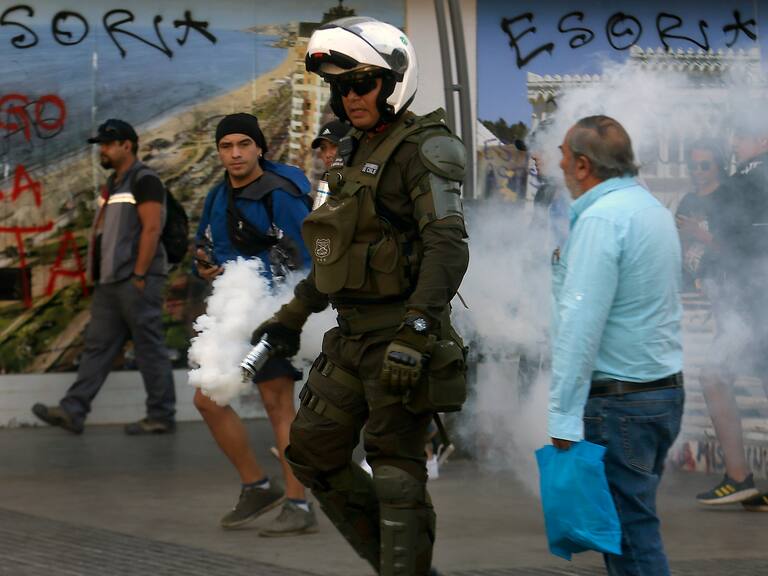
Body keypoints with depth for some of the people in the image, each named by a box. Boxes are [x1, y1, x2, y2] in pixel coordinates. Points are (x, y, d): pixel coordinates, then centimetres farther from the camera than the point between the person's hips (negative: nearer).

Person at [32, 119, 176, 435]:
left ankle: (161, 417, 1)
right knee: (97, 347, 4)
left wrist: (139, 276, -19)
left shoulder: (144, 180, -8)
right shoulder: (115, 184, 20)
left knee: (150, 349, -4)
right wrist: (99, 273, 16)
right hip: (109, 282, 9)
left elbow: (151, 229, -16)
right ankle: (73, 411, 1)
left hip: (136, 281, -9)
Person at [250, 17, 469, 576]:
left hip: (399, 336, -9)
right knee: (313, 452, 13)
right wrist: (295, 313, 25)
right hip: (352, 334, 9)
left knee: (395, 472, -5)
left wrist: (414, 334, -31)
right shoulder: (356, 153, 15)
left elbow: (448, 248, -23)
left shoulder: (425, 149, -13)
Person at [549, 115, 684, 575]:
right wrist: (565, 262, 28)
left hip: (619, 401, -10)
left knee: (630, 537, -7)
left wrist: (564, 416, -21)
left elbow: (581, 322, -20)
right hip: (667, 390, 10)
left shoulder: (601, 218, -15)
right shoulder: (653, 207, 14)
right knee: (636, 523, 15)